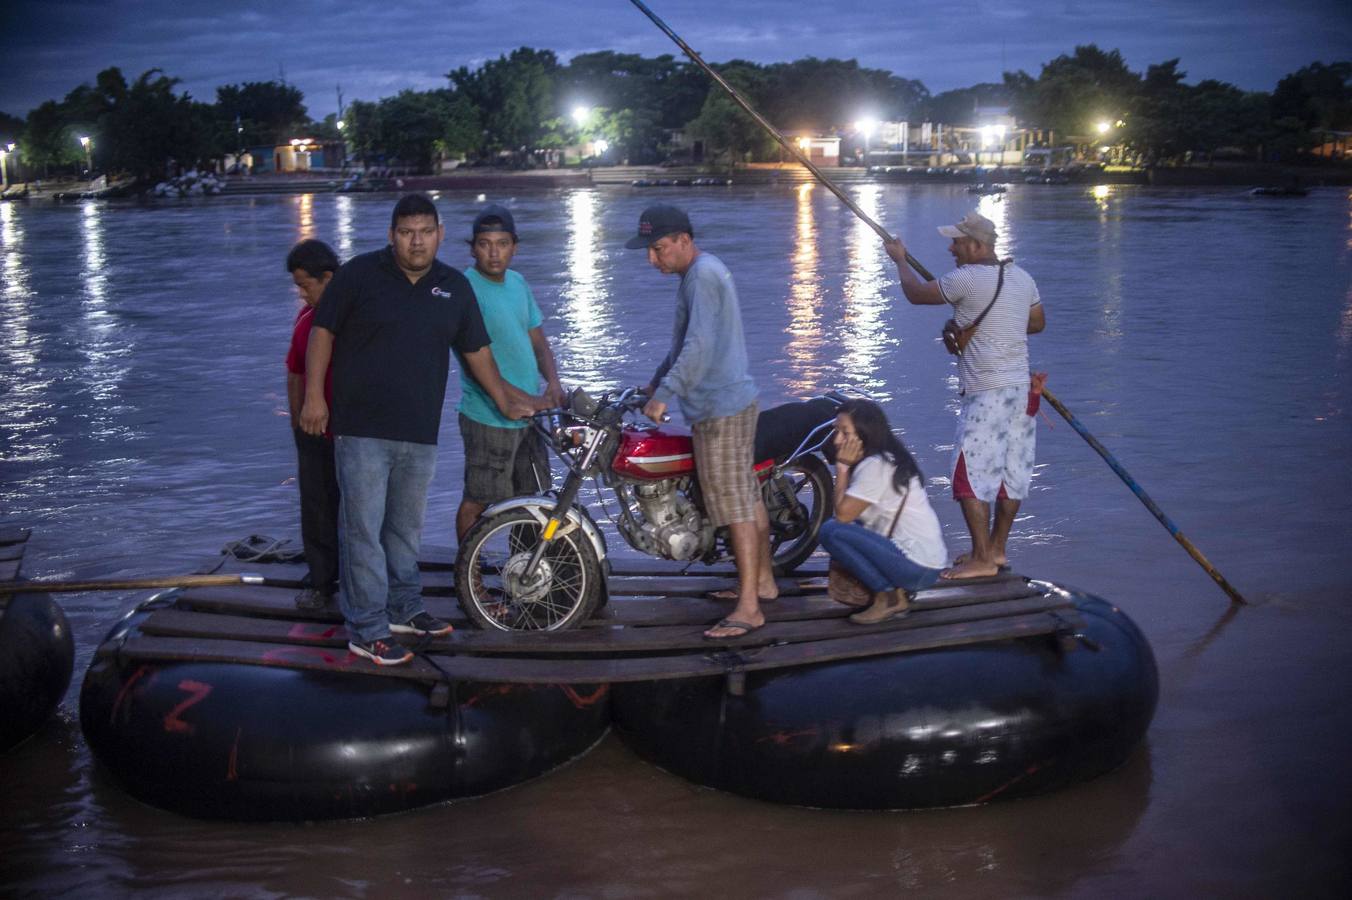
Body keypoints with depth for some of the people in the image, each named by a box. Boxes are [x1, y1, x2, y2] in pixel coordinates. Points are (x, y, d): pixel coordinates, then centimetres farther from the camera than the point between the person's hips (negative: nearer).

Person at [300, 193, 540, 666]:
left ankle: (404, 608, 32)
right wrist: (314, 396, -7)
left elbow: (476, 349, 18)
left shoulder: (455, 288, 9)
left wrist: (504, 397, 20)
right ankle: (366, 630, 0)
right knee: (364, 529, -4)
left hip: (420, 433, 5)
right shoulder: (360, 274, -4)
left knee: (406, 527, 17)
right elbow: (323, 331, -2)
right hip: (363, 428, -5)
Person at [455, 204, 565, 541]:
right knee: (478, 499, 1)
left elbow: (537, 340, 16)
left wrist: (553, 382, -2)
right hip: (488, 417, -8)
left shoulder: (518, 283, 11)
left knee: (529, 495, 17)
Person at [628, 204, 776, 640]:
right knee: (748, 497, 19)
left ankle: (748, 608, -5)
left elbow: (699, 346, -26)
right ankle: (763, 580, 31)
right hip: (736, 400, 11)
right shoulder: (703, 271, 15)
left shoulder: (702, 276, -17)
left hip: (720, 411, -11)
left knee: (735, 506, -8)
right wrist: (657, 379, 25)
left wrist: (664, 395, -24)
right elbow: (687, 340, 25)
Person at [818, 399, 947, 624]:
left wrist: (842, 466, -9)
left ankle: (888, 597, -6)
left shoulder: (875, 466, -16)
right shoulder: (886, 458, 14)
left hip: (917, 567, -10)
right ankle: (897, 591, 10)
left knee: (831, 531, -16)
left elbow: (843, 513, -16)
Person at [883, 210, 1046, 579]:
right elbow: (1038, 322, 24)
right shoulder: (1022, 277, 11)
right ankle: (996, 549, 23)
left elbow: (916, 293, -2)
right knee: (1011, 474, 13)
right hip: (1021, 389, 9)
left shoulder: (967, 279, -14)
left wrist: (900, 259, 16)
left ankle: (981, 560, -5)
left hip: (987, 394, -9)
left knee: (970, 475, -5)